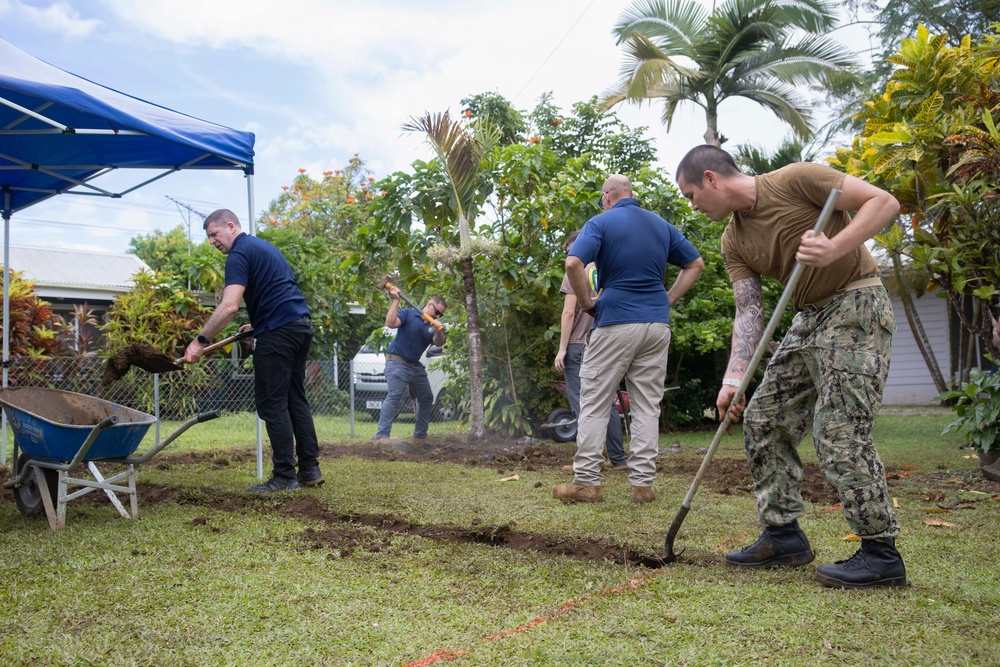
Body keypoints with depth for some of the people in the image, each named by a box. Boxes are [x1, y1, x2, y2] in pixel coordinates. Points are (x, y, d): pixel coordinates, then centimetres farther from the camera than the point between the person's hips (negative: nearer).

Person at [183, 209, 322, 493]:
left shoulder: (239, 254, -8)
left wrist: (200, 341, -17)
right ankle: (310, 469, 12)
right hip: (301, 325, 9)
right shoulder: (263, 246, 22)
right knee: (295, 399, 12)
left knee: (271, 403, -4)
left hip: (278, 331, -9)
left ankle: (285, 476, -3)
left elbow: (229, 306, -20)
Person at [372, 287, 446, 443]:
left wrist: (438, 332, -36)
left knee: (426, 398, 14)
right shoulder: (408, 314, -4)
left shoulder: (435, 325, 6)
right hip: (397, 361, -7)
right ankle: (381, 435, -27)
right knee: (395, 396, -22)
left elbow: (439, 342, -14)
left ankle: (420, 435, 27)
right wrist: (395, 300, -20)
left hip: (416, 366, 7)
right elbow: (390, 323, -21)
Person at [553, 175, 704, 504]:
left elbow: (573, 263, -19)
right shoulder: (661, 225, 13)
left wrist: (587, 302, -6)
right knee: (648, 406, 8)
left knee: (594, 403, 4)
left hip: (615, 322, -5)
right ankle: (643, 483, 9)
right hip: (657, 325, 5)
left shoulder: (601, 222, -3)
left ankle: (587, 482, 5)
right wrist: (668, 300, 13)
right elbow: (696, 264, 18)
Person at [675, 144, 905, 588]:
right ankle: (783, 536, 16)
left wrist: (835, 249, -29)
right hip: (808, 317, 9)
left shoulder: (795, 180, -13)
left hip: (856, 306, -8)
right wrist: (734, 377, -12)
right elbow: (748, 310, 1)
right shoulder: (734, 243, 7)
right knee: (762, 421, 7)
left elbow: (883, 201, -14)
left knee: (838, 430, -14)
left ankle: (880, 553, -2)